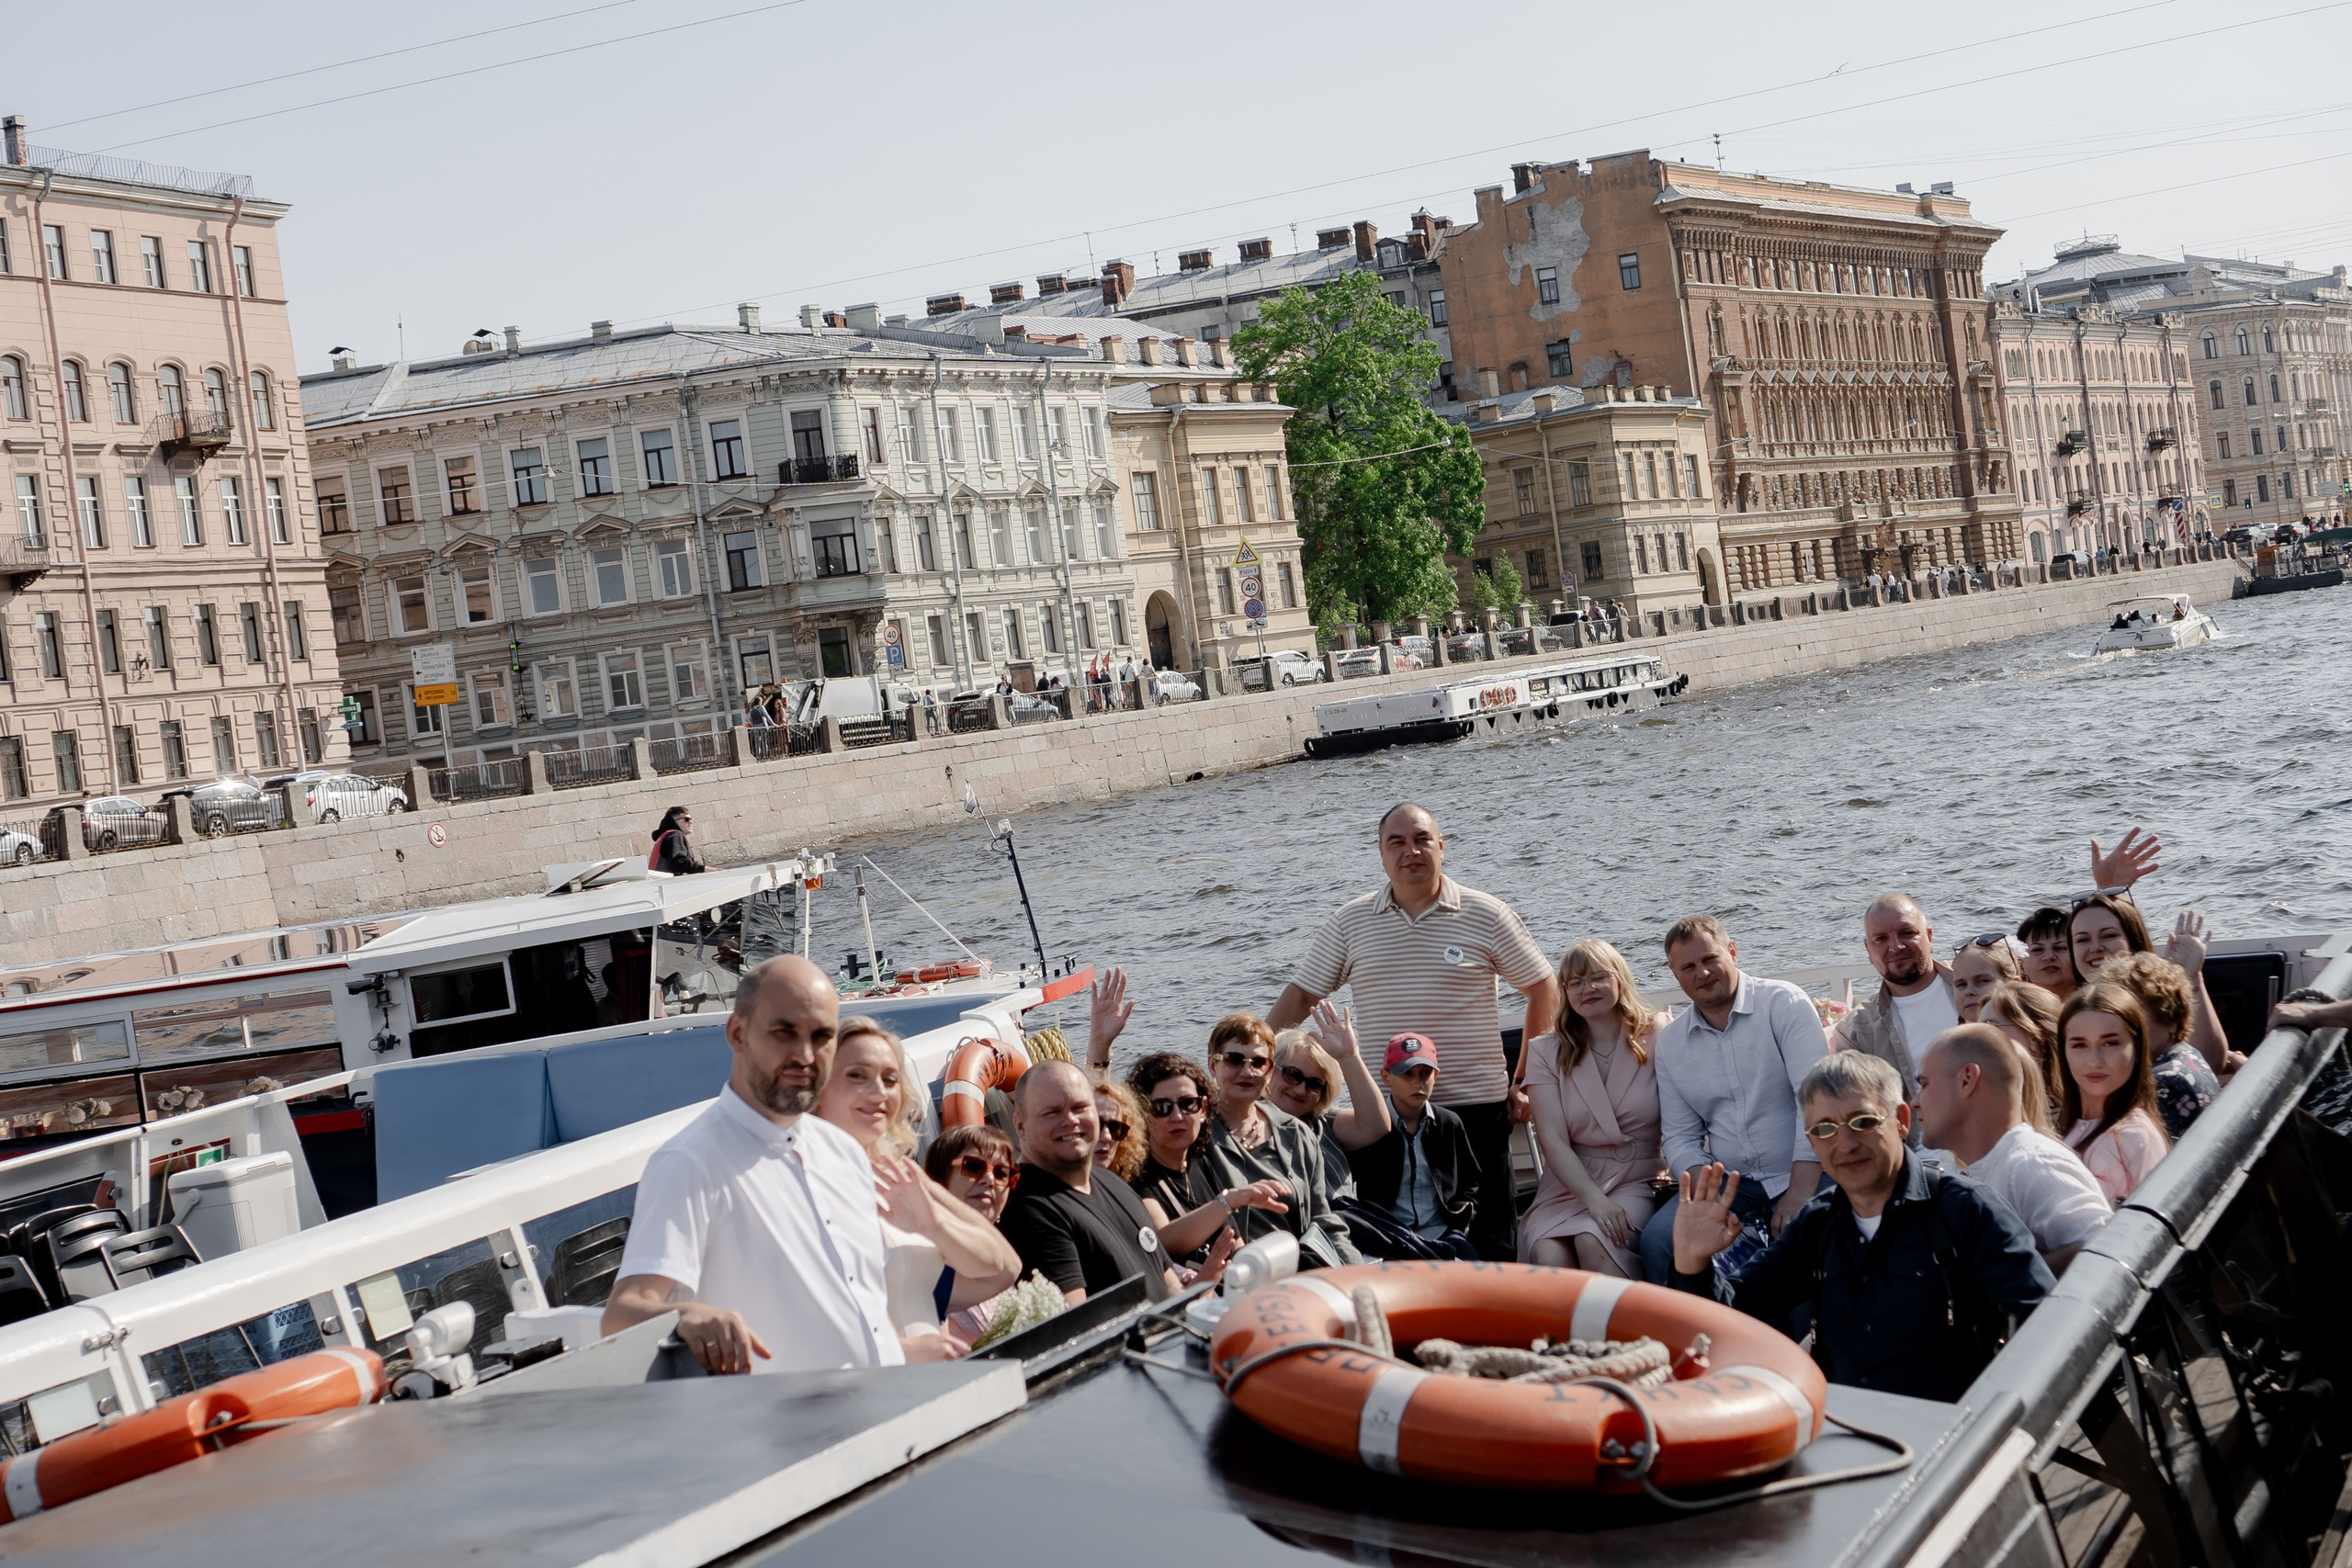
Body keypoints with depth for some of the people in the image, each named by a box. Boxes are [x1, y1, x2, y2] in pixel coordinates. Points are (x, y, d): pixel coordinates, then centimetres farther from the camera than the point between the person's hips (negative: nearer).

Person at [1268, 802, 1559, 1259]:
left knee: (1490, 1239, 0)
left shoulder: (1485, 915, 2)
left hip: (1475, 1105, -2)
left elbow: (1544, 989, 6)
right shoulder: (1350, 922, 8)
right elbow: (1301, 995, 11)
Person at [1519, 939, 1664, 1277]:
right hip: (1569, 1186, 1)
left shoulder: (1655, 1041, 6)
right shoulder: (1546, 1052, 8)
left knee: (1593, 1241, -33)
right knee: (1549, 1257, -31)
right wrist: (1594, 1200, -17)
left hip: (1638, 1183, -1)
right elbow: (1553, 1139, -2)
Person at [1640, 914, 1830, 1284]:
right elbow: (1679, 1138, 12)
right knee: (1657, 1239, -22)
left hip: (1800, 1174, -3)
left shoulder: (1784, 1003, -4)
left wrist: (1800, 1192, -20)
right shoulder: (1670, 1043, 10)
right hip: (1728, 1182, 4)